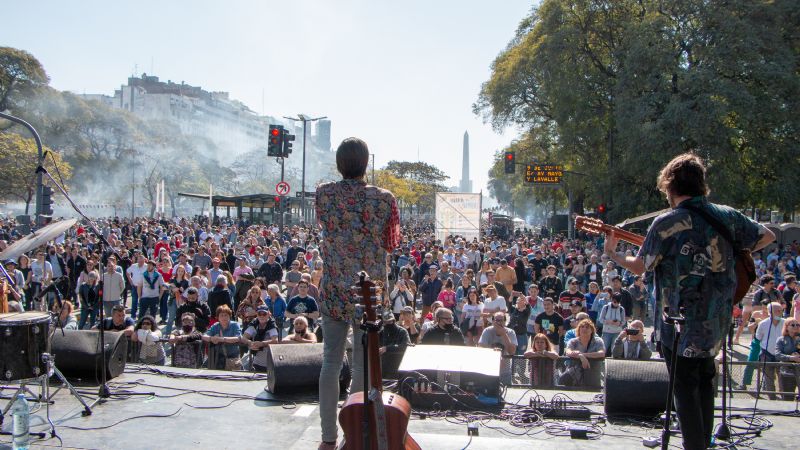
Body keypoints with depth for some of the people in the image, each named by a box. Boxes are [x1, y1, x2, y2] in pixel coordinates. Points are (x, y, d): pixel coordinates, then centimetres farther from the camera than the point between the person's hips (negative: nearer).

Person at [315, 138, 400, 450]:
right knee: (363, 365, 6)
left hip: (333, 292, 2)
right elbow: (392, 243, 2)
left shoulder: (324, 195, -4)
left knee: (331, 362, 10)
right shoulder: (384, 199, -9)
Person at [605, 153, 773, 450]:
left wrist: (612, 254, 8)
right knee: (705, 379, 21)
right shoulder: (727, 216, 1)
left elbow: (639, 267, -9)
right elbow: (767, 236, 12)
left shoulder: (666, 223, -14)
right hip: (718, 320, 5)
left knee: (685, 386, 4)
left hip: (681, 319, -5)